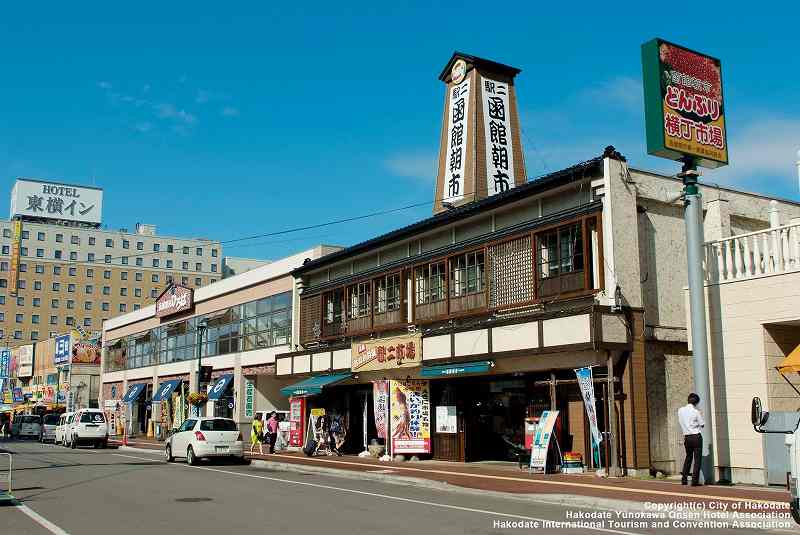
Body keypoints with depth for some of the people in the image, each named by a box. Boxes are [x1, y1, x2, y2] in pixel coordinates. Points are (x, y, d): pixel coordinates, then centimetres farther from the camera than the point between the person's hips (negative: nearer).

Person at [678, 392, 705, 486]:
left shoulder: (680, 410, 1)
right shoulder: (696, 412, -11)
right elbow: (702, 425, -2)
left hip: (687, 437, 5)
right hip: (696, 436, -5)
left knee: (688, 457, 18)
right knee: (697, 458, 1)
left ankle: (684, 479, 17)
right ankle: (695, 480, -3)